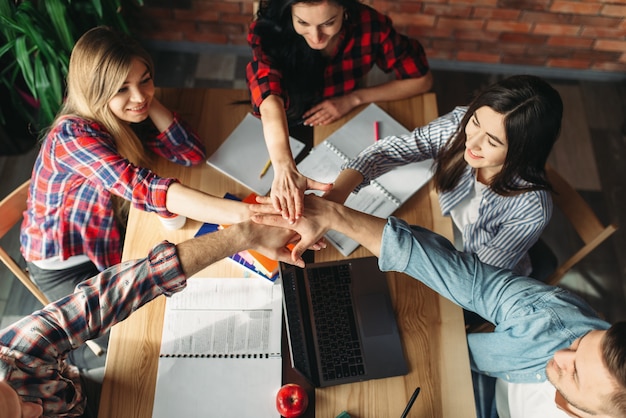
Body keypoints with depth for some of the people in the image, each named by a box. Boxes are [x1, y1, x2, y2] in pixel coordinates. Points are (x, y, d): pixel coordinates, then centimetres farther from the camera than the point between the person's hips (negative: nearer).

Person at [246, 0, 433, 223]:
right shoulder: (268, 30, -29)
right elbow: (270, 101, -46)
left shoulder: (369, 24, -24)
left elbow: (422, 79, -13)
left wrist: (353, 99, -25)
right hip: (286, 132, -1)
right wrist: (284, 169, -64)